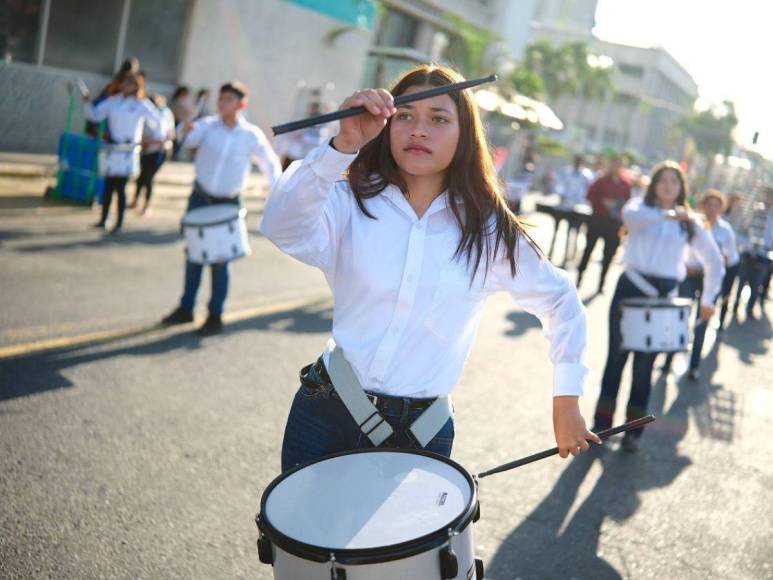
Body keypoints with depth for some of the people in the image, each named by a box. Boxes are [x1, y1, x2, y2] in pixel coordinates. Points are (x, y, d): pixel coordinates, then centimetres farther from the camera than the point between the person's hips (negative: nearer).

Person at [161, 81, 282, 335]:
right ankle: (186, 308, 23)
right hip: (200, 198, 3)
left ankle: (215, 316, 11)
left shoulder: (252, 136, -8)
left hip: (228, 204, -2)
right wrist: (186, 131, -44)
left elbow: (271, 164, 3)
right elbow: (189, 140, -22)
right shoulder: (208, 125, -5)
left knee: (219, 260, -1)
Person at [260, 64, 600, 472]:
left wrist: (566, 399, 6)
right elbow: (282, 230, -28)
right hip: (327, 413, 0)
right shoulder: (352, 202, -7)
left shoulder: (489, 231, -3)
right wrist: (343, 145, -40)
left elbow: (560, 301, 10)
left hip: (421, 432, 0)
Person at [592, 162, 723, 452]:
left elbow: (714, 261, 15)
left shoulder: (690, 223, 9)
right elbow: (630, 216, -22)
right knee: (616, 357, 5)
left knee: (644, 365, 5)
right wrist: (667, 214, -34)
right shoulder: (641, 206, 4)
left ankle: (633, 431, 14)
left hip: (662, 296, 1)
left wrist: (708, 300, 10)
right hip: (631, 287, -1)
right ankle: (601, 423, 14)